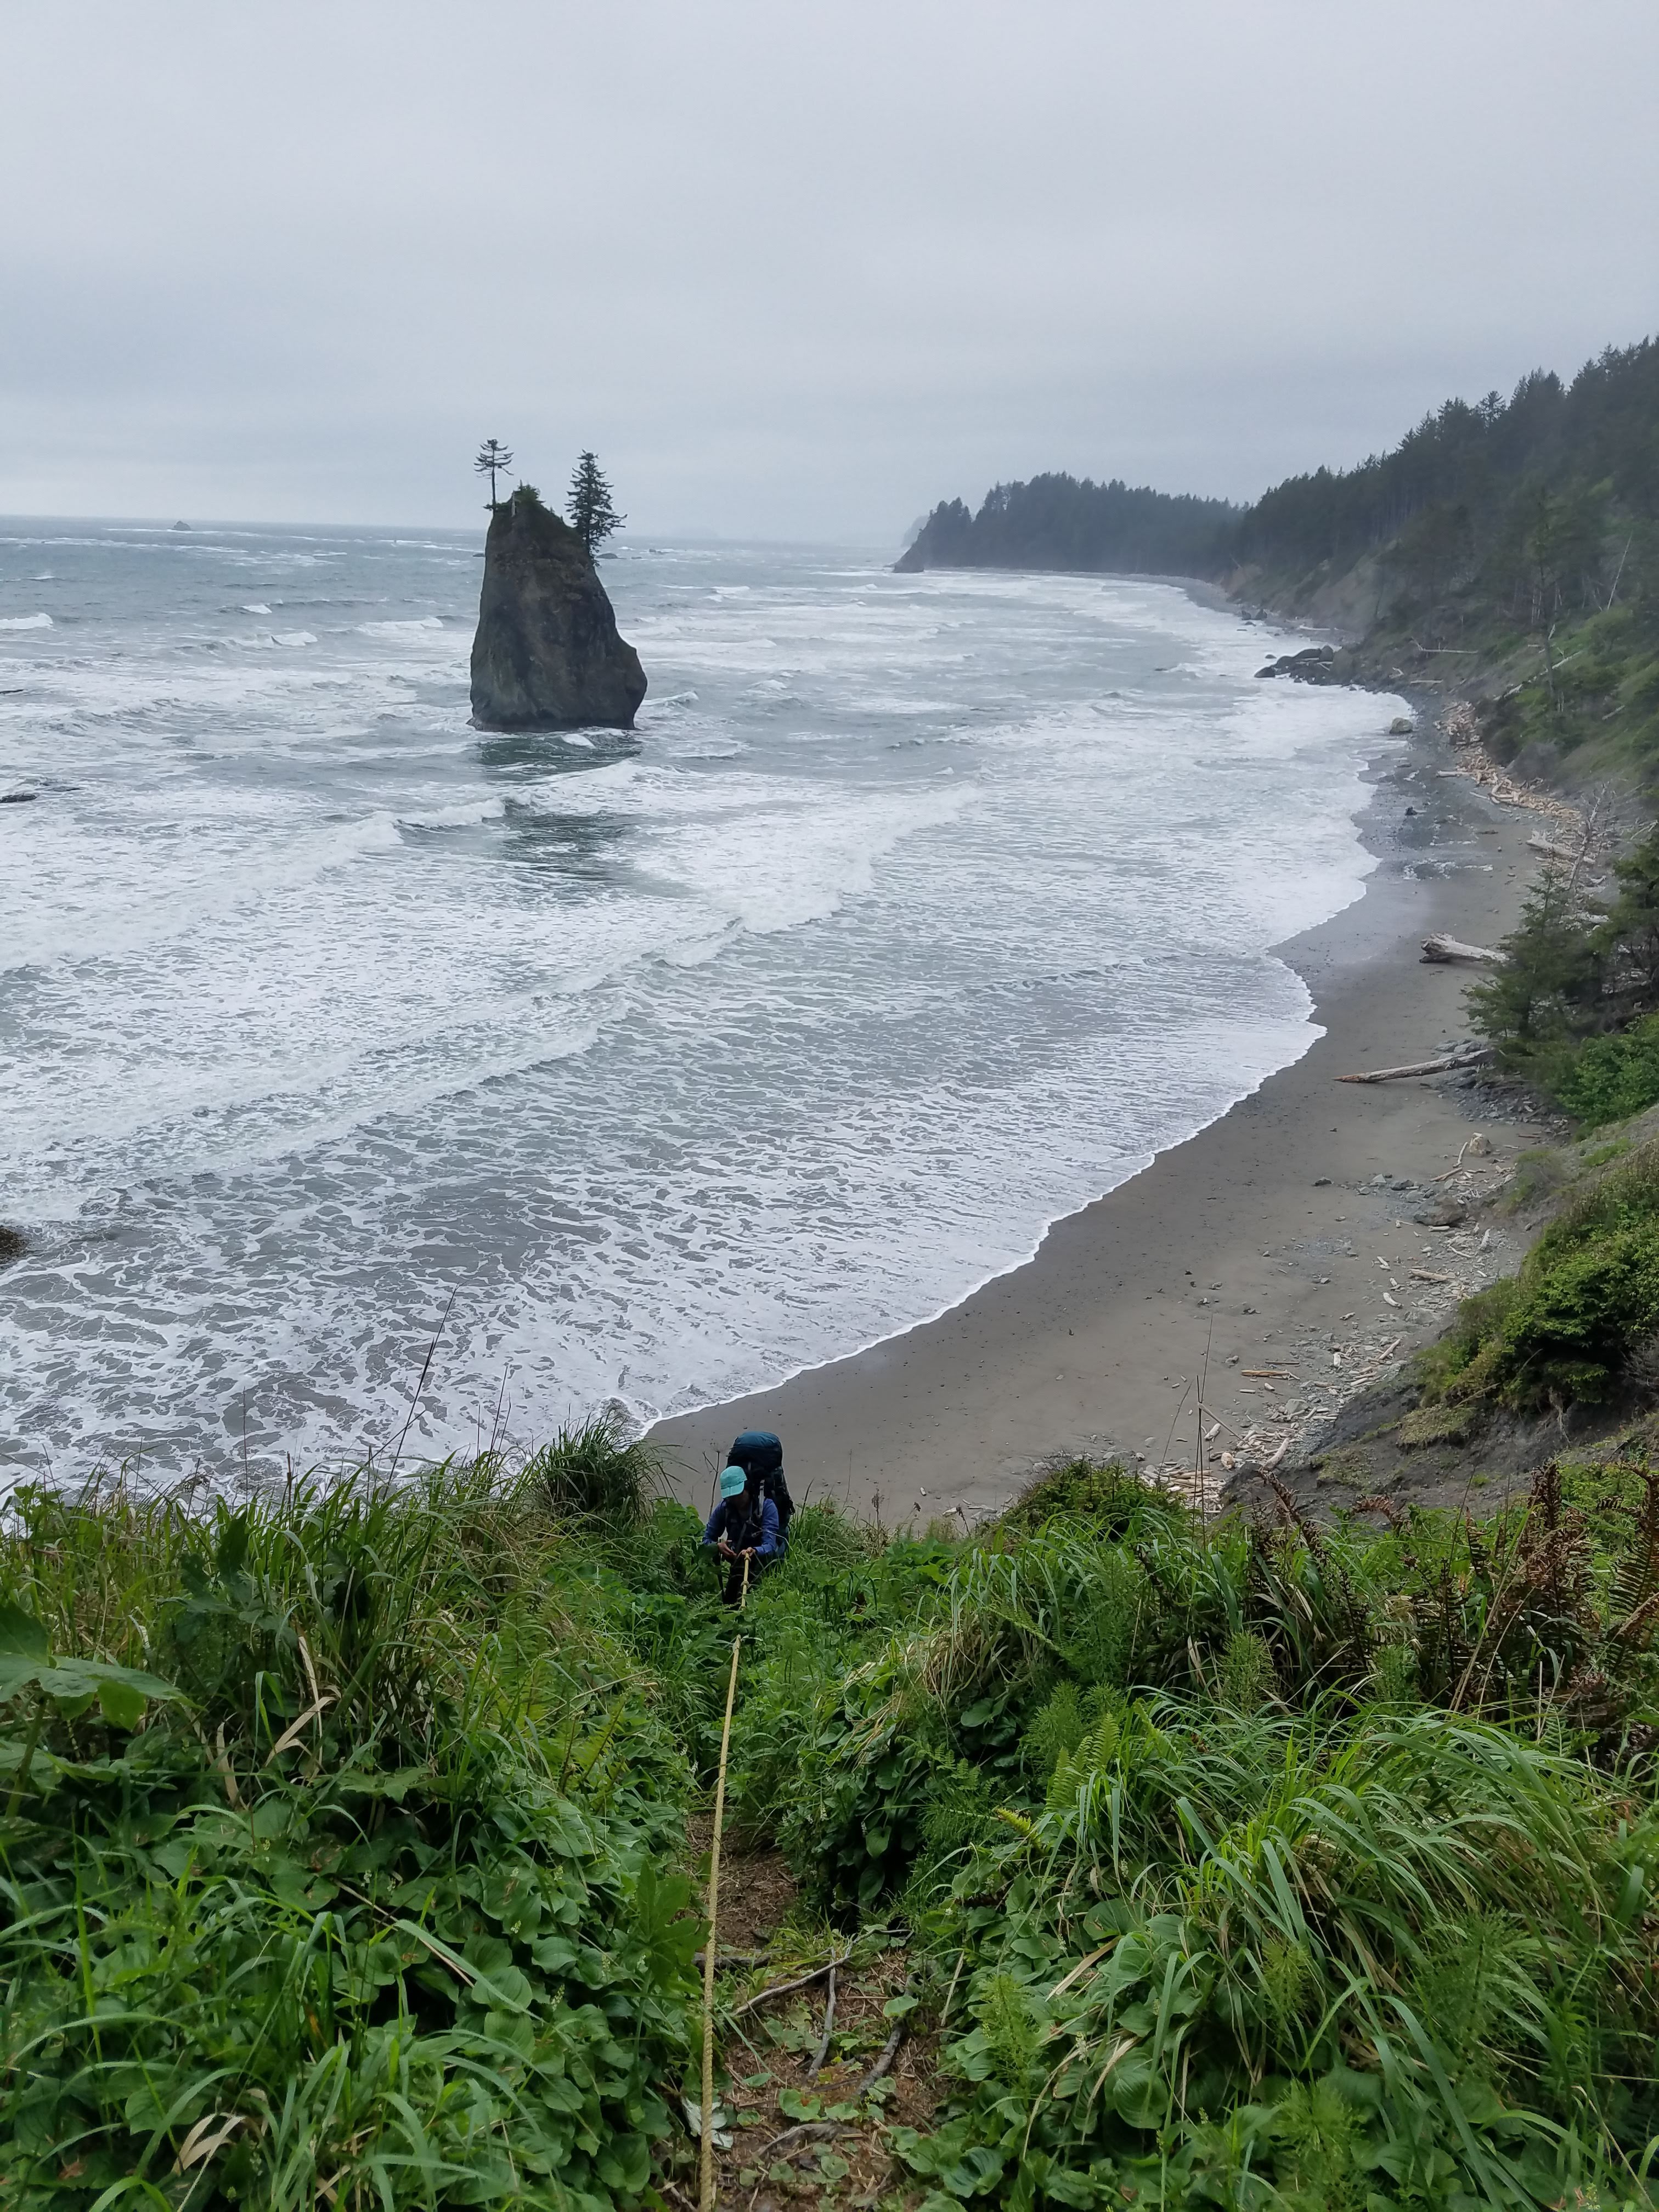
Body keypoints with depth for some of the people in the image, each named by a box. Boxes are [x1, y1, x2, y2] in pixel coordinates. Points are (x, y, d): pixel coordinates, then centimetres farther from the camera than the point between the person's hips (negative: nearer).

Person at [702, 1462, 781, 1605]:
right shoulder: (724, 1509, -8)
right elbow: (706, 1541, -5)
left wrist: (754, 1552, -50)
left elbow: (770, 1546, -28)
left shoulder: (767, 1506, -19)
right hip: (737, 1559, 4)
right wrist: (718, 1546, -28)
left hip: (762, 1557, -4)